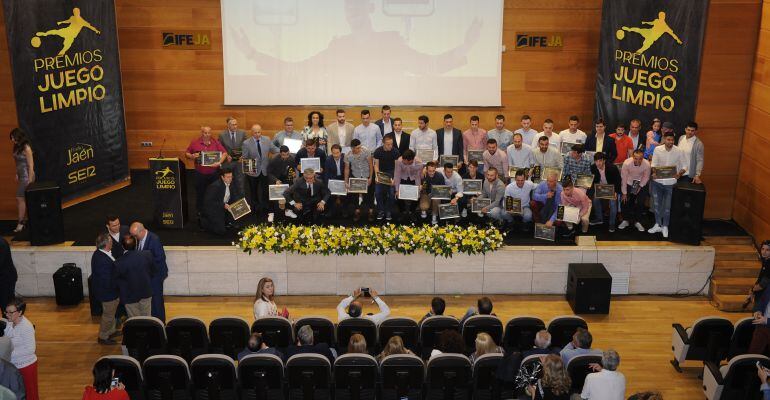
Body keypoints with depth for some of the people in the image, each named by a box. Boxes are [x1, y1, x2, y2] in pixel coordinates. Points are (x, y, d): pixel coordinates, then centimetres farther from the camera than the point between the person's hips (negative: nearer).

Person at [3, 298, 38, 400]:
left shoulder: (27, 327, -21)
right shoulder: (8, 324, -1)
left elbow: (30, 349, -24)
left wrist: (11, 353, -25)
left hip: (26, 366, -7)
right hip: (13, 365, 7)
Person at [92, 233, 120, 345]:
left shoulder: (99, 253, -6)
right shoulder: (103, 261, -37)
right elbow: (108, 282, -32)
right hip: (108, 293, -10)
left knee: (110, 312, 28)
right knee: (108, 315, 12)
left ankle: (111, 331, 48)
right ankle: (103, 337, 30)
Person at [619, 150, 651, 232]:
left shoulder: (647, 164, -27)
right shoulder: (627, 163, -29)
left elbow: (646, 177, -7)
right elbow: (624, 178, -18)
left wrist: (640, 187, -16)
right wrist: (624, 193, -12)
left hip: (642, 184, 0)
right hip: (629, 183, 0)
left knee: (640, 203, -7)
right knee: (626, 201, -6)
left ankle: (637, 222, 10)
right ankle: (625, 220, 15)